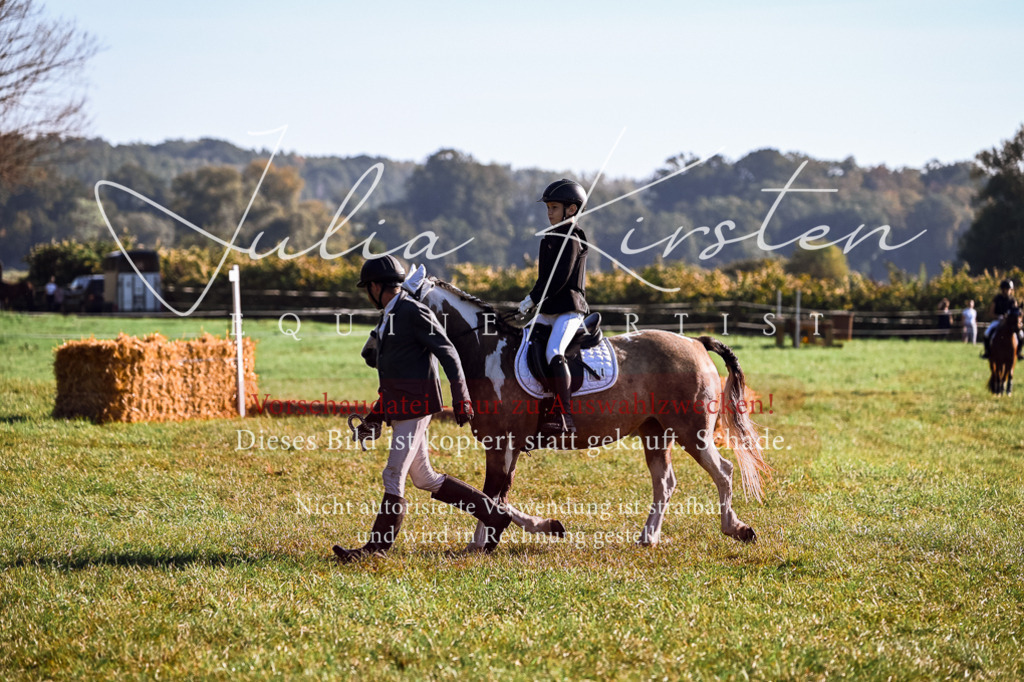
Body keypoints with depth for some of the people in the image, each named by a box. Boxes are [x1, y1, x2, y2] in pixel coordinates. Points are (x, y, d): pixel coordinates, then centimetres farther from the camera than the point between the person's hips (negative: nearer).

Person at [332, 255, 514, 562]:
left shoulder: (414, 312, -12)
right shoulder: (389, 317, 17)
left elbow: (448, 354, -13)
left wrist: (461, 399, -18)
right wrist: (375, 416, 24)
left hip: (415, 405, -10)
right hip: (399, 407, 10)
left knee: (394, 475, -8)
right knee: (424, 479, 12)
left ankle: (378, 546, -5)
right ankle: (493, 515, 19)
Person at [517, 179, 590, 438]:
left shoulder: (571, 238, -10)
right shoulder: (553, 238, 19)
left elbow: (559, 277, -18)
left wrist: (533, 298, -16)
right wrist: (535, 300, 14)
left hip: (569, 309, -10)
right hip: (549, 310, 10)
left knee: (553, 351, -29)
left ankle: (564, 415, -36)